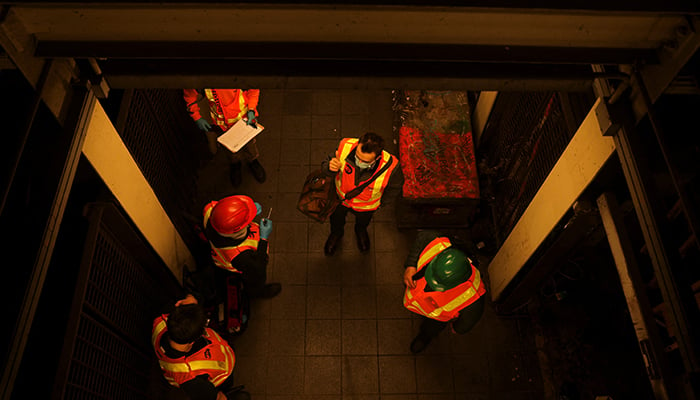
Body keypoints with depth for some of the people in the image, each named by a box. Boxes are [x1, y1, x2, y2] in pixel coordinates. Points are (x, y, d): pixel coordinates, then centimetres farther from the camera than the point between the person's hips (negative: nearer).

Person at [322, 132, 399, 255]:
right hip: (340, 198, 1)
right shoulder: (346, 146, -41)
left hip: (365, 205, 0)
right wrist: (331, 168, -44)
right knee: (336, 221, 35)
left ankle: (360, 231, 76)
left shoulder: (389, 165, -42)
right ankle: (336, 233, 73)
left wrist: (383, 202, 1)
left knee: (362, 222, 38)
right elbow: (328, 170, -20)